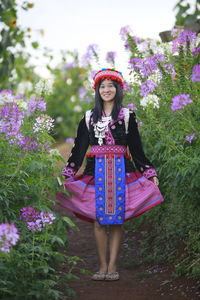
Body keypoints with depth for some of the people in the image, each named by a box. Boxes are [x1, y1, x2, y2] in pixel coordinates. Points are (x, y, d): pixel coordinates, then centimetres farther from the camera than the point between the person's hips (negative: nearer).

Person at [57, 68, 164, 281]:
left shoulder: (127, 116, 7)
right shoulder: (89, 118, 10)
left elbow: (137, 149, 9)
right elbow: (79, 149, 10)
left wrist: (150, 174, 4)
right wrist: (67, 175, 5)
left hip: (120, 171, -1)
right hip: (96, 172, 1)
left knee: (116, 219, -2)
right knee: (98, 220, -2)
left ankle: (112, 266, 5)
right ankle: (102, 265, 6)